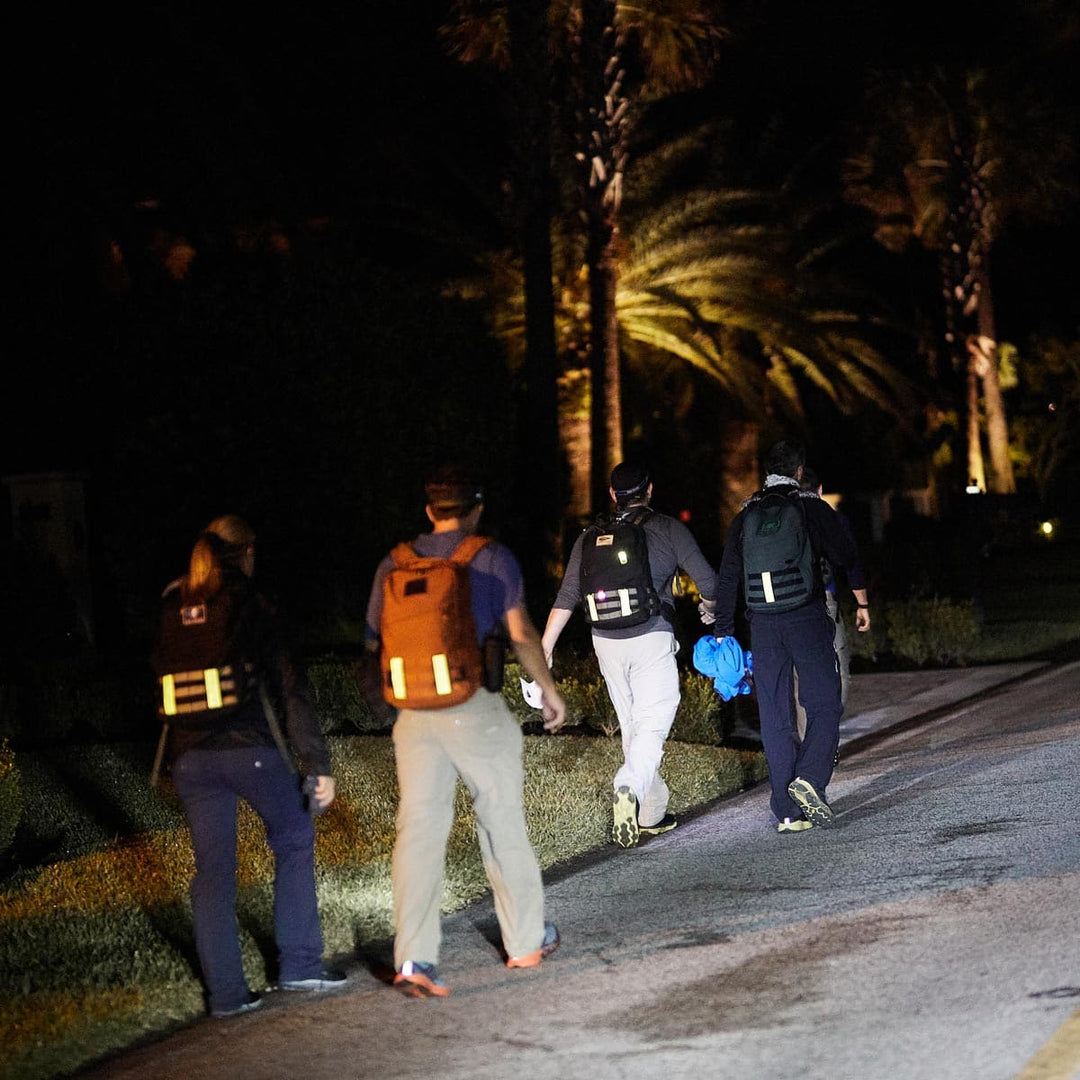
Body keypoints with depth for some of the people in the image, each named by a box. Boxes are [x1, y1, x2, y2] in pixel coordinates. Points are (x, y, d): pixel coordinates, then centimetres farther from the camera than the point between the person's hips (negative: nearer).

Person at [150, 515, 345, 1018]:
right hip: (249, 748, -4)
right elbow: (288, 687, -8)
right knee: (293, 841, 15)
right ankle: (299, 963, 13)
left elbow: (159, 677, 14)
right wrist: (317, 763, -6)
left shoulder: (170, 612, 9)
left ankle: (225, 991, 7)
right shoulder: (249, 605, -5)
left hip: (189, 755, 4)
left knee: (213, 869, 8)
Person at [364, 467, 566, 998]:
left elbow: (373, 642, 13)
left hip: (415, 712, 2)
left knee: (418, 830, -1)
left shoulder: (394, 564, 9)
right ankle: (526, 940, 24)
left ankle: (413, 958, -11)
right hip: (476, 708, -2)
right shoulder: (492, 558, -1)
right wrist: (549, 690, 10)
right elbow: (521, 634, -2)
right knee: (502, 822, 11)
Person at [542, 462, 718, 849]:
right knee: (652, 727, -8)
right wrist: (710, 611, 22)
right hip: (652, 639, -4)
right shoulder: (669, 530, 0)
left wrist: (545, 645, 4)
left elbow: (567, 596, 3)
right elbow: (708, 582, 1)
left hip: (606, 642, 4)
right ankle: (629, 788, -34)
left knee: (632, 727, 15)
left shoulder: (591, 537, 9)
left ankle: (651, 814, 21)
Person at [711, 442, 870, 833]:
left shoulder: (746, 516, 10)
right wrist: (862, 602, 16)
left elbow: (727, 578, 9)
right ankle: (810, 779, -22)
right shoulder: (813, 508, 1)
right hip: (807, 617, -3)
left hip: (763, 625, 3)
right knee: (824, 705, 2)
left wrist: (723, 633, 12)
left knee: (775, 717, 6)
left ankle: (787, 812, 4)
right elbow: (847, 555, 3)